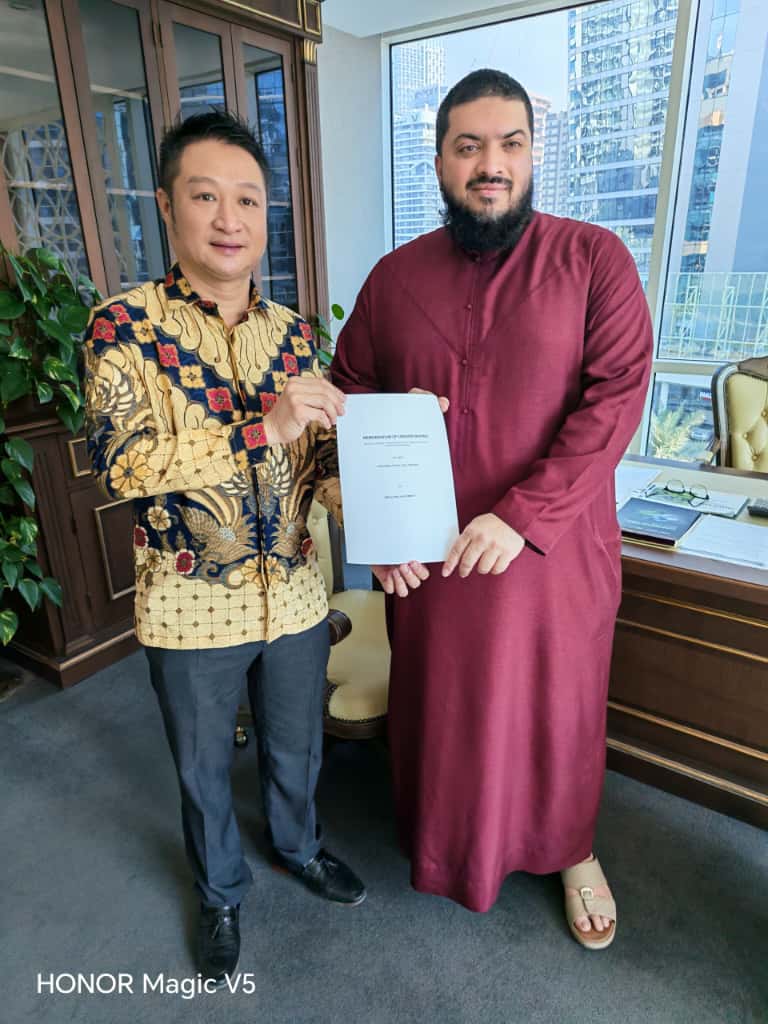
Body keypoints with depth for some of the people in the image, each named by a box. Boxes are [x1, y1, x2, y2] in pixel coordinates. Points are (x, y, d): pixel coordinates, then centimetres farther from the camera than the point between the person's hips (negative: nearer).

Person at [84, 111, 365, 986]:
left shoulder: (291, 332, 1)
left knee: (295, 749, 25)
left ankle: (298, 846, 56)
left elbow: (321, 453, 2)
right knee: (203, 771, 21)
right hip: (190, 609, -3)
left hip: (295, 597, 3)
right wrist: (261, 427, -30)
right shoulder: (124, 324, -11)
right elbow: (119, 461, -22)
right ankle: (220, 893, 51)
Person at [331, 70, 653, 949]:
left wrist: (524, 515, -21)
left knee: (556, 704, 16)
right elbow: (351, 402, 5)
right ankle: (438, 838, 49)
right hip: (425, 552, 2)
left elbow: (617, 397, -13)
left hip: (554, 547, -1)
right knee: (438, 703, 19)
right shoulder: (394, 277, 3)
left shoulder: (594, 259, -5)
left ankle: (570, 848, 46)